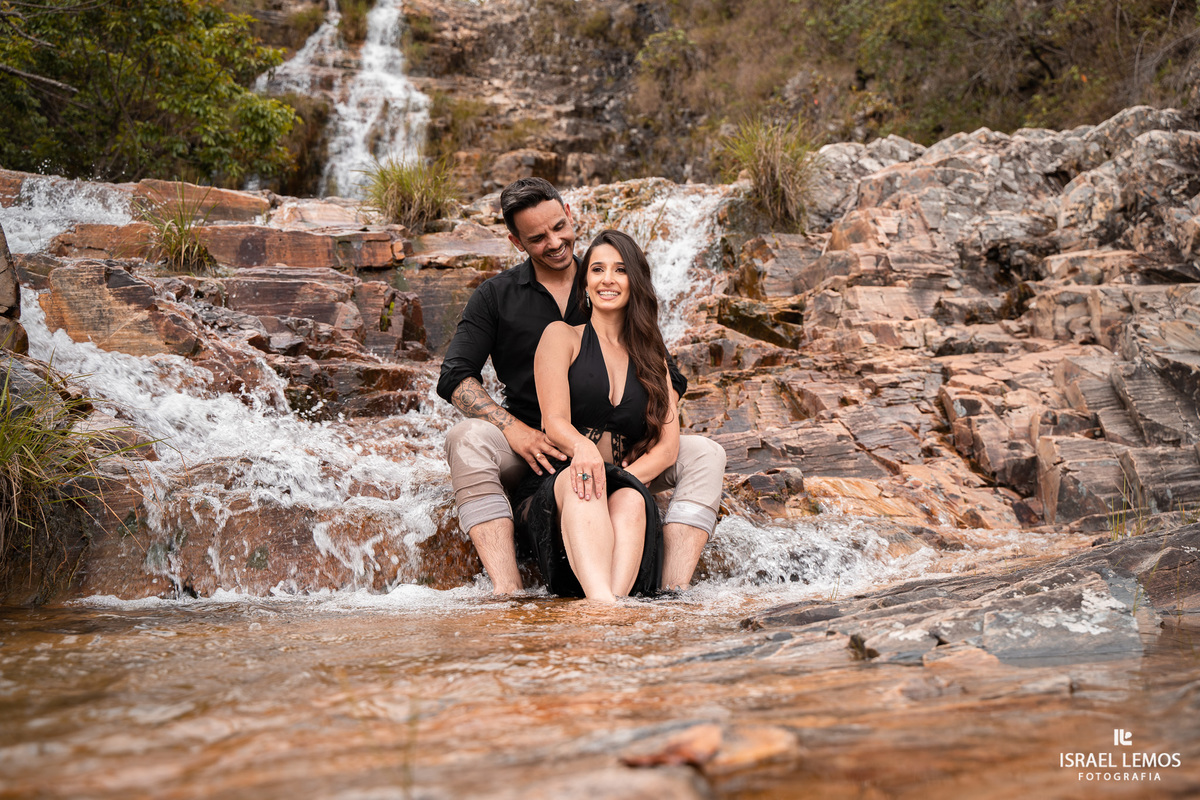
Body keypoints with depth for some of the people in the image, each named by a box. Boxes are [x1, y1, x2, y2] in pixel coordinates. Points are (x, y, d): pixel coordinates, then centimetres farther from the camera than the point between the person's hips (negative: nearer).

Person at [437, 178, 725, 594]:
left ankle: (674, 592, -35)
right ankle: (508, 594, -41)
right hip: (531, 449, -1)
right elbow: (455, 376, -2)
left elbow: (669, 379, 10)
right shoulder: (496, 296, 9)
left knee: (706, 454, -22)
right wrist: (515, 430, -19)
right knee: (466, 439, -33)